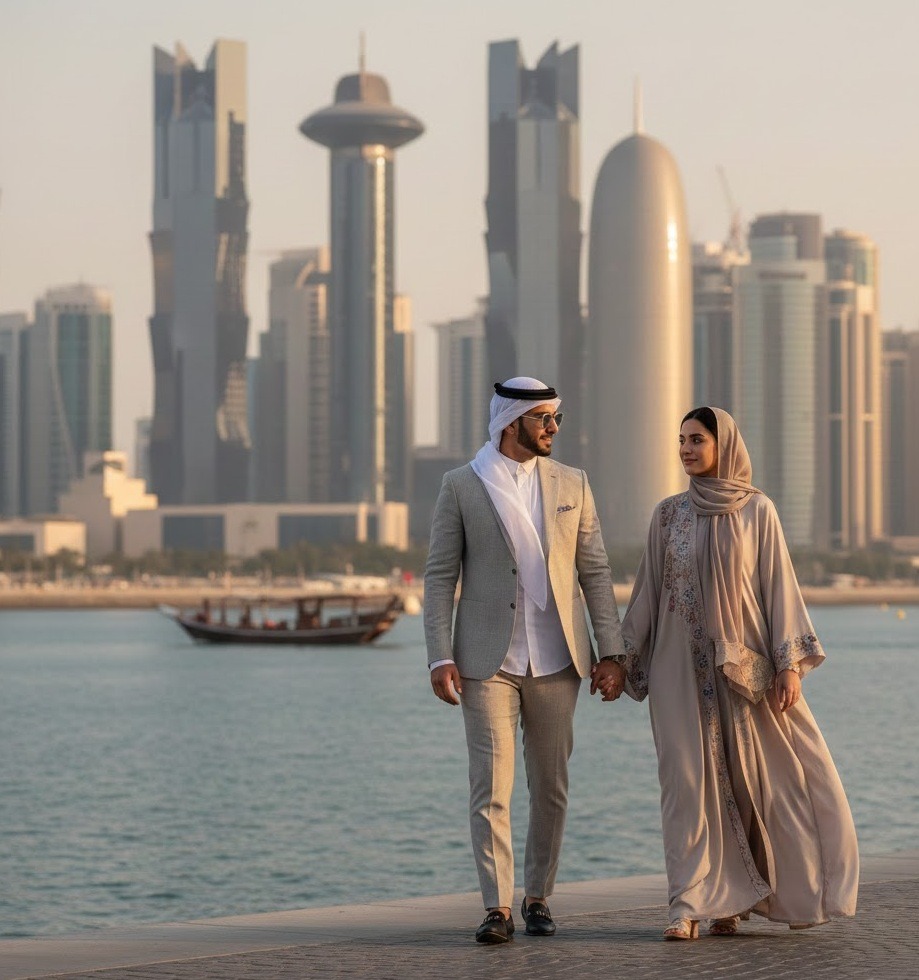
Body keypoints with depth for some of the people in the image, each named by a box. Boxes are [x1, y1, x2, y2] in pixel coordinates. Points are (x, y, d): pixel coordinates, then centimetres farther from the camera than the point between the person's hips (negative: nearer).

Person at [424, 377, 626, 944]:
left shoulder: (571, 485, 9)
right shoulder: (462, 487, 2)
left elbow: (596, 572, 9)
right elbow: (440, 577, 1)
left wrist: (612, 651, 2)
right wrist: (441, 657, -8)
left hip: (556, 661, 3)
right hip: (488, 661, -3)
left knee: (551, 787, 7)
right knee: (491, 788, -7)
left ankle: (538, 897, 18)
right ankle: (499, 908, -5)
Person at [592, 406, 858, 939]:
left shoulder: (757, 510, 0)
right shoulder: (668, 514, 7)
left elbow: (779, 586, -2)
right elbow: (648, 590, 10)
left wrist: (790, 665, -9)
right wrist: (620, 656, 5)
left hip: (745, 662, -1)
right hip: (682, 665, 2)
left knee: (769, 773, -1)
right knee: (689, 779, -4)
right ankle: (691, 903, -4)